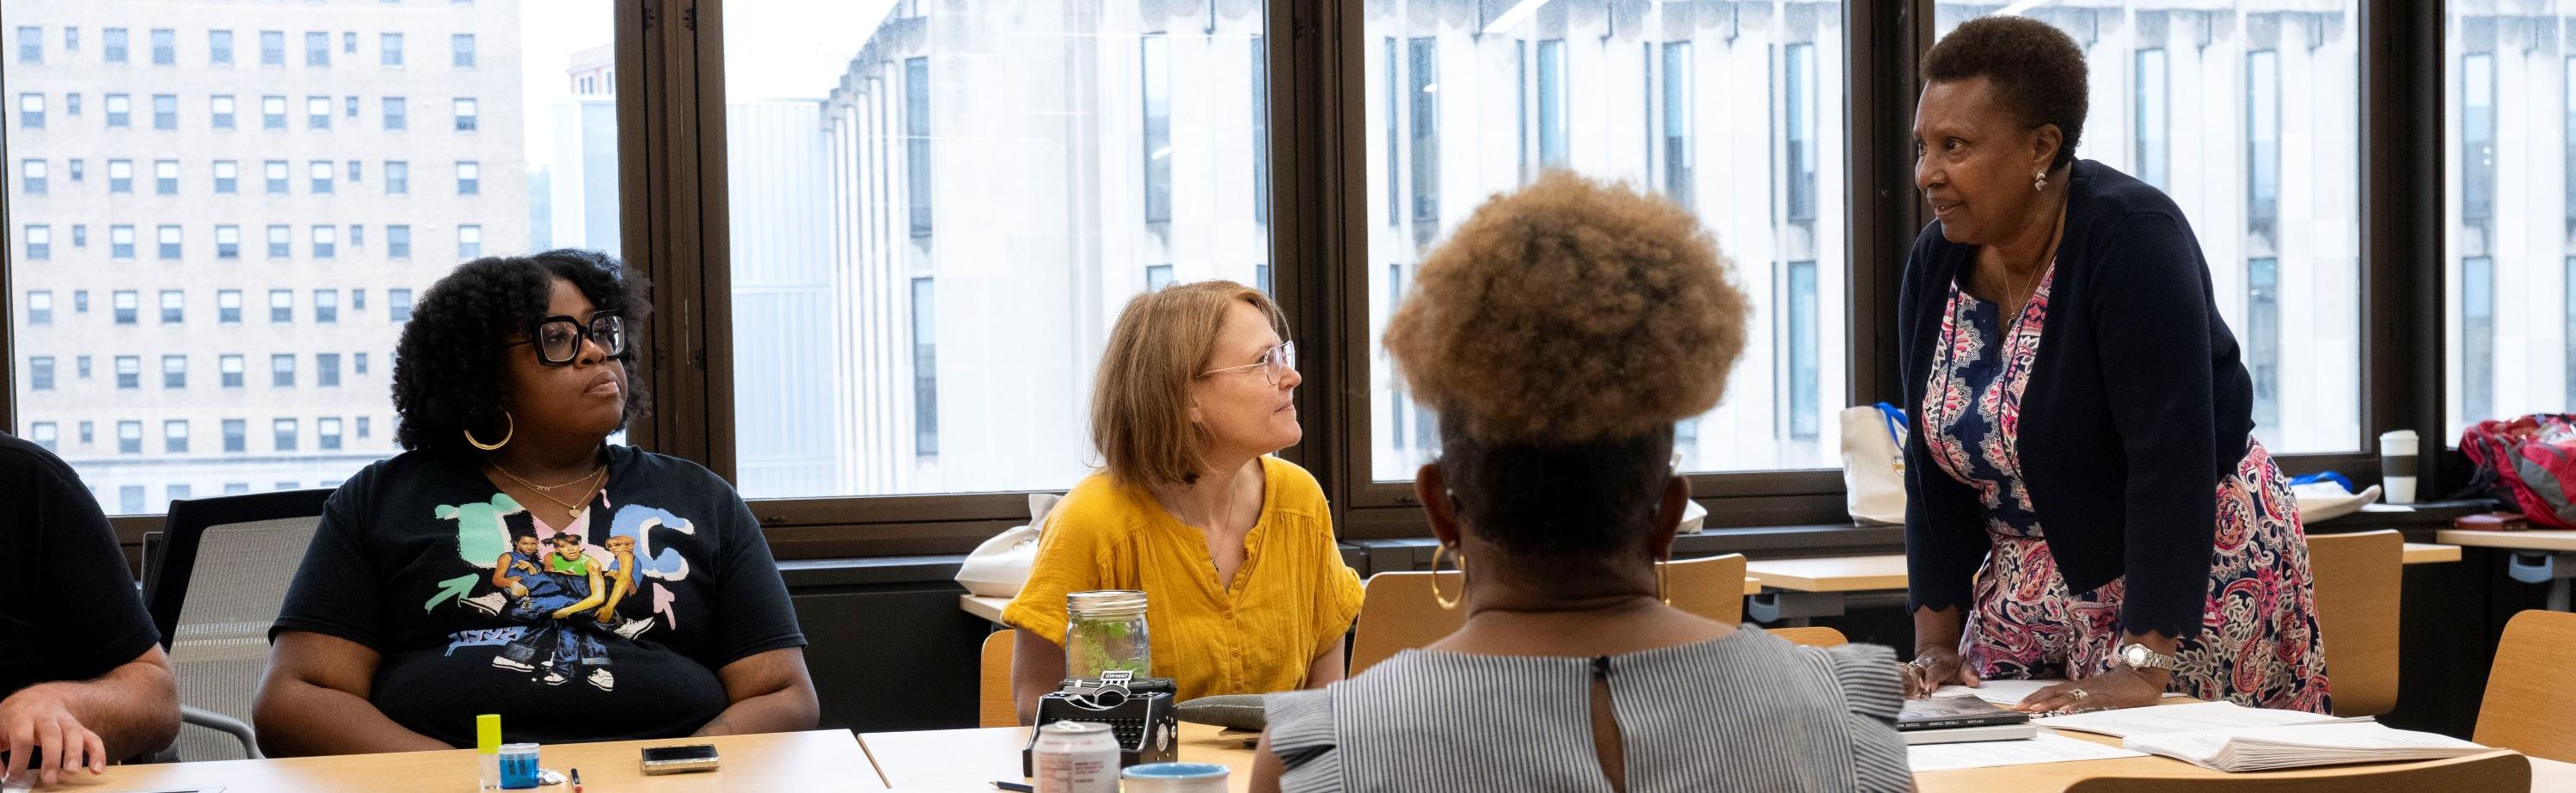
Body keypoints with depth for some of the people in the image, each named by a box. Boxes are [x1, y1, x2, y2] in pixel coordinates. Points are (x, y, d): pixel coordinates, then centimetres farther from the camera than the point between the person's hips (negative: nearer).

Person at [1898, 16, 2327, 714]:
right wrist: (1936, 642, -5)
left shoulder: (2130, 238, -22)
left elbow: (2170, 456, -28)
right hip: (2035, 588, 6)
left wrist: (2142, 665, -33)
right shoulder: (1936, 261, -1)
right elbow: (1934, 463, 3)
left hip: (2189, 572, -6)